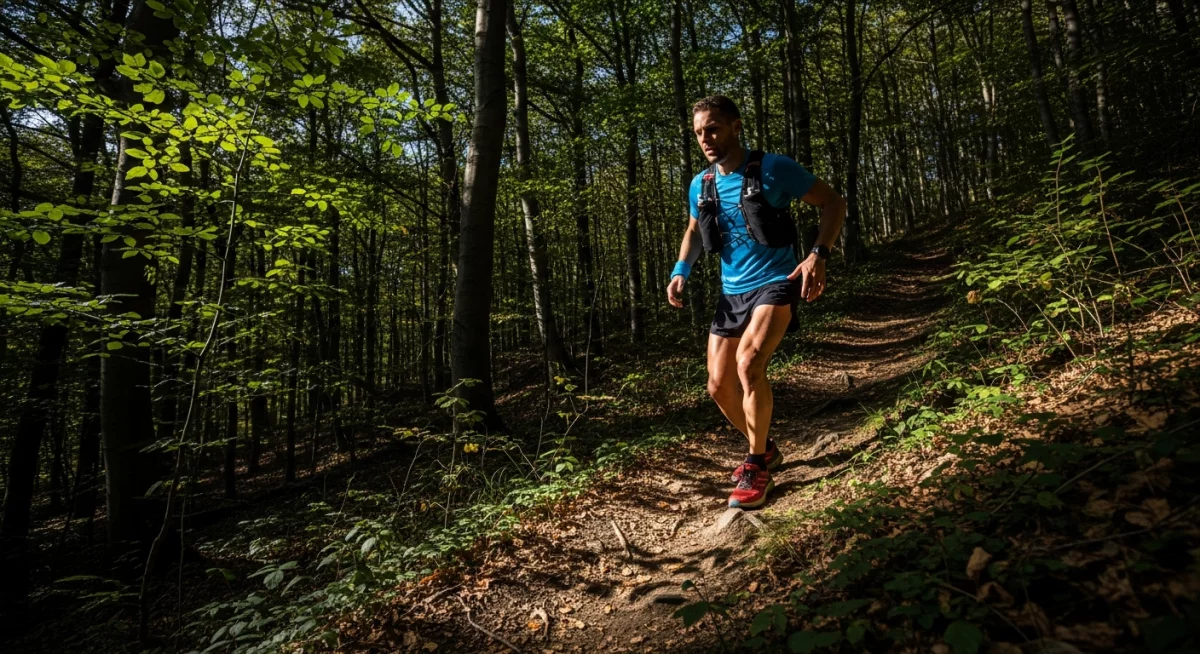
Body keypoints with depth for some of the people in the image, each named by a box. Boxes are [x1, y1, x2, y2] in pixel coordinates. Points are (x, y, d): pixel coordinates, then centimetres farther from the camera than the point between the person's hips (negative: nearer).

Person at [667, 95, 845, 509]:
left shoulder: (773, 169, -11)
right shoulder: (700, 185, 3)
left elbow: (833, 203, -5)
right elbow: (694, 230, 21)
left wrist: (818, 255, -20)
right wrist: (681, 271, 3)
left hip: (776, 283, -6)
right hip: (731, 292, 6)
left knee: (748, 362, -30)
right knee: (719, 386, 5)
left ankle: (757, 466, -9)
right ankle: (764, 449, 32)